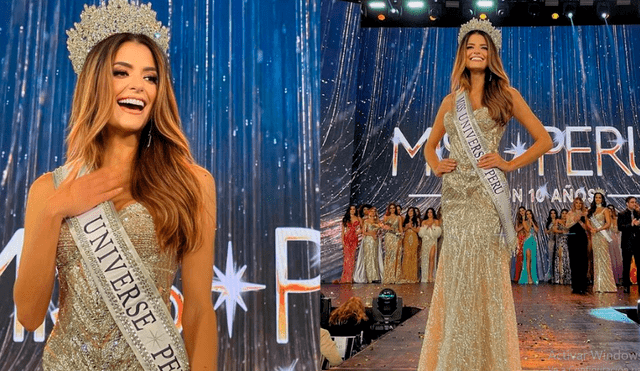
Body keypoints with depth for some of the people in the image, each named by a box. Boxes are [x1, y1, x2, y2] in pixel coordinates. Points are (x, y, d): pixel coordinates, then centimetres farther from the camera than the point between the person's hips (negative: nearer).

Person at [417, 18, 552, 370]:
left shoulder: (506, 95, 6)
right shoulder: (451, 100, 15)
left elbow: (544, 140, 5)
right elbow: (430, 145, 25)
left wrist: (509, 164, -6)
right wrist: (435, 165, 4)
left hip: (486, 192, -3)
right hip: (454, 193, 4)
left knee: (485, 272, -4)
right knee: (457, 273, 5)